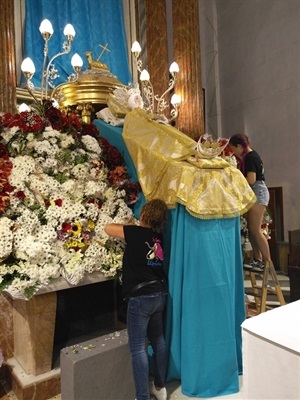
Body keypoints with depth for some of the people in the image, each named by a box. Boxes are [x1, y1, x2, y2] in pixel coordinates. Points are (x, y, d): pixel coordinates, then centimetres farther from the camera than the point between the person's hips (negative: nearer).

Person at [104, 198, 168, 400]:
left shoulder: (137, 233, -14)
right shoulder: (160, 237, 3)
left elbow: (108, 228, -3)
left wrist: (129, 226, 12)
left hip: (141, 297, -7)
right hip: (160, 295, 7)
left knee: (137, 348, 4)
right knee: (158, 340, 21)